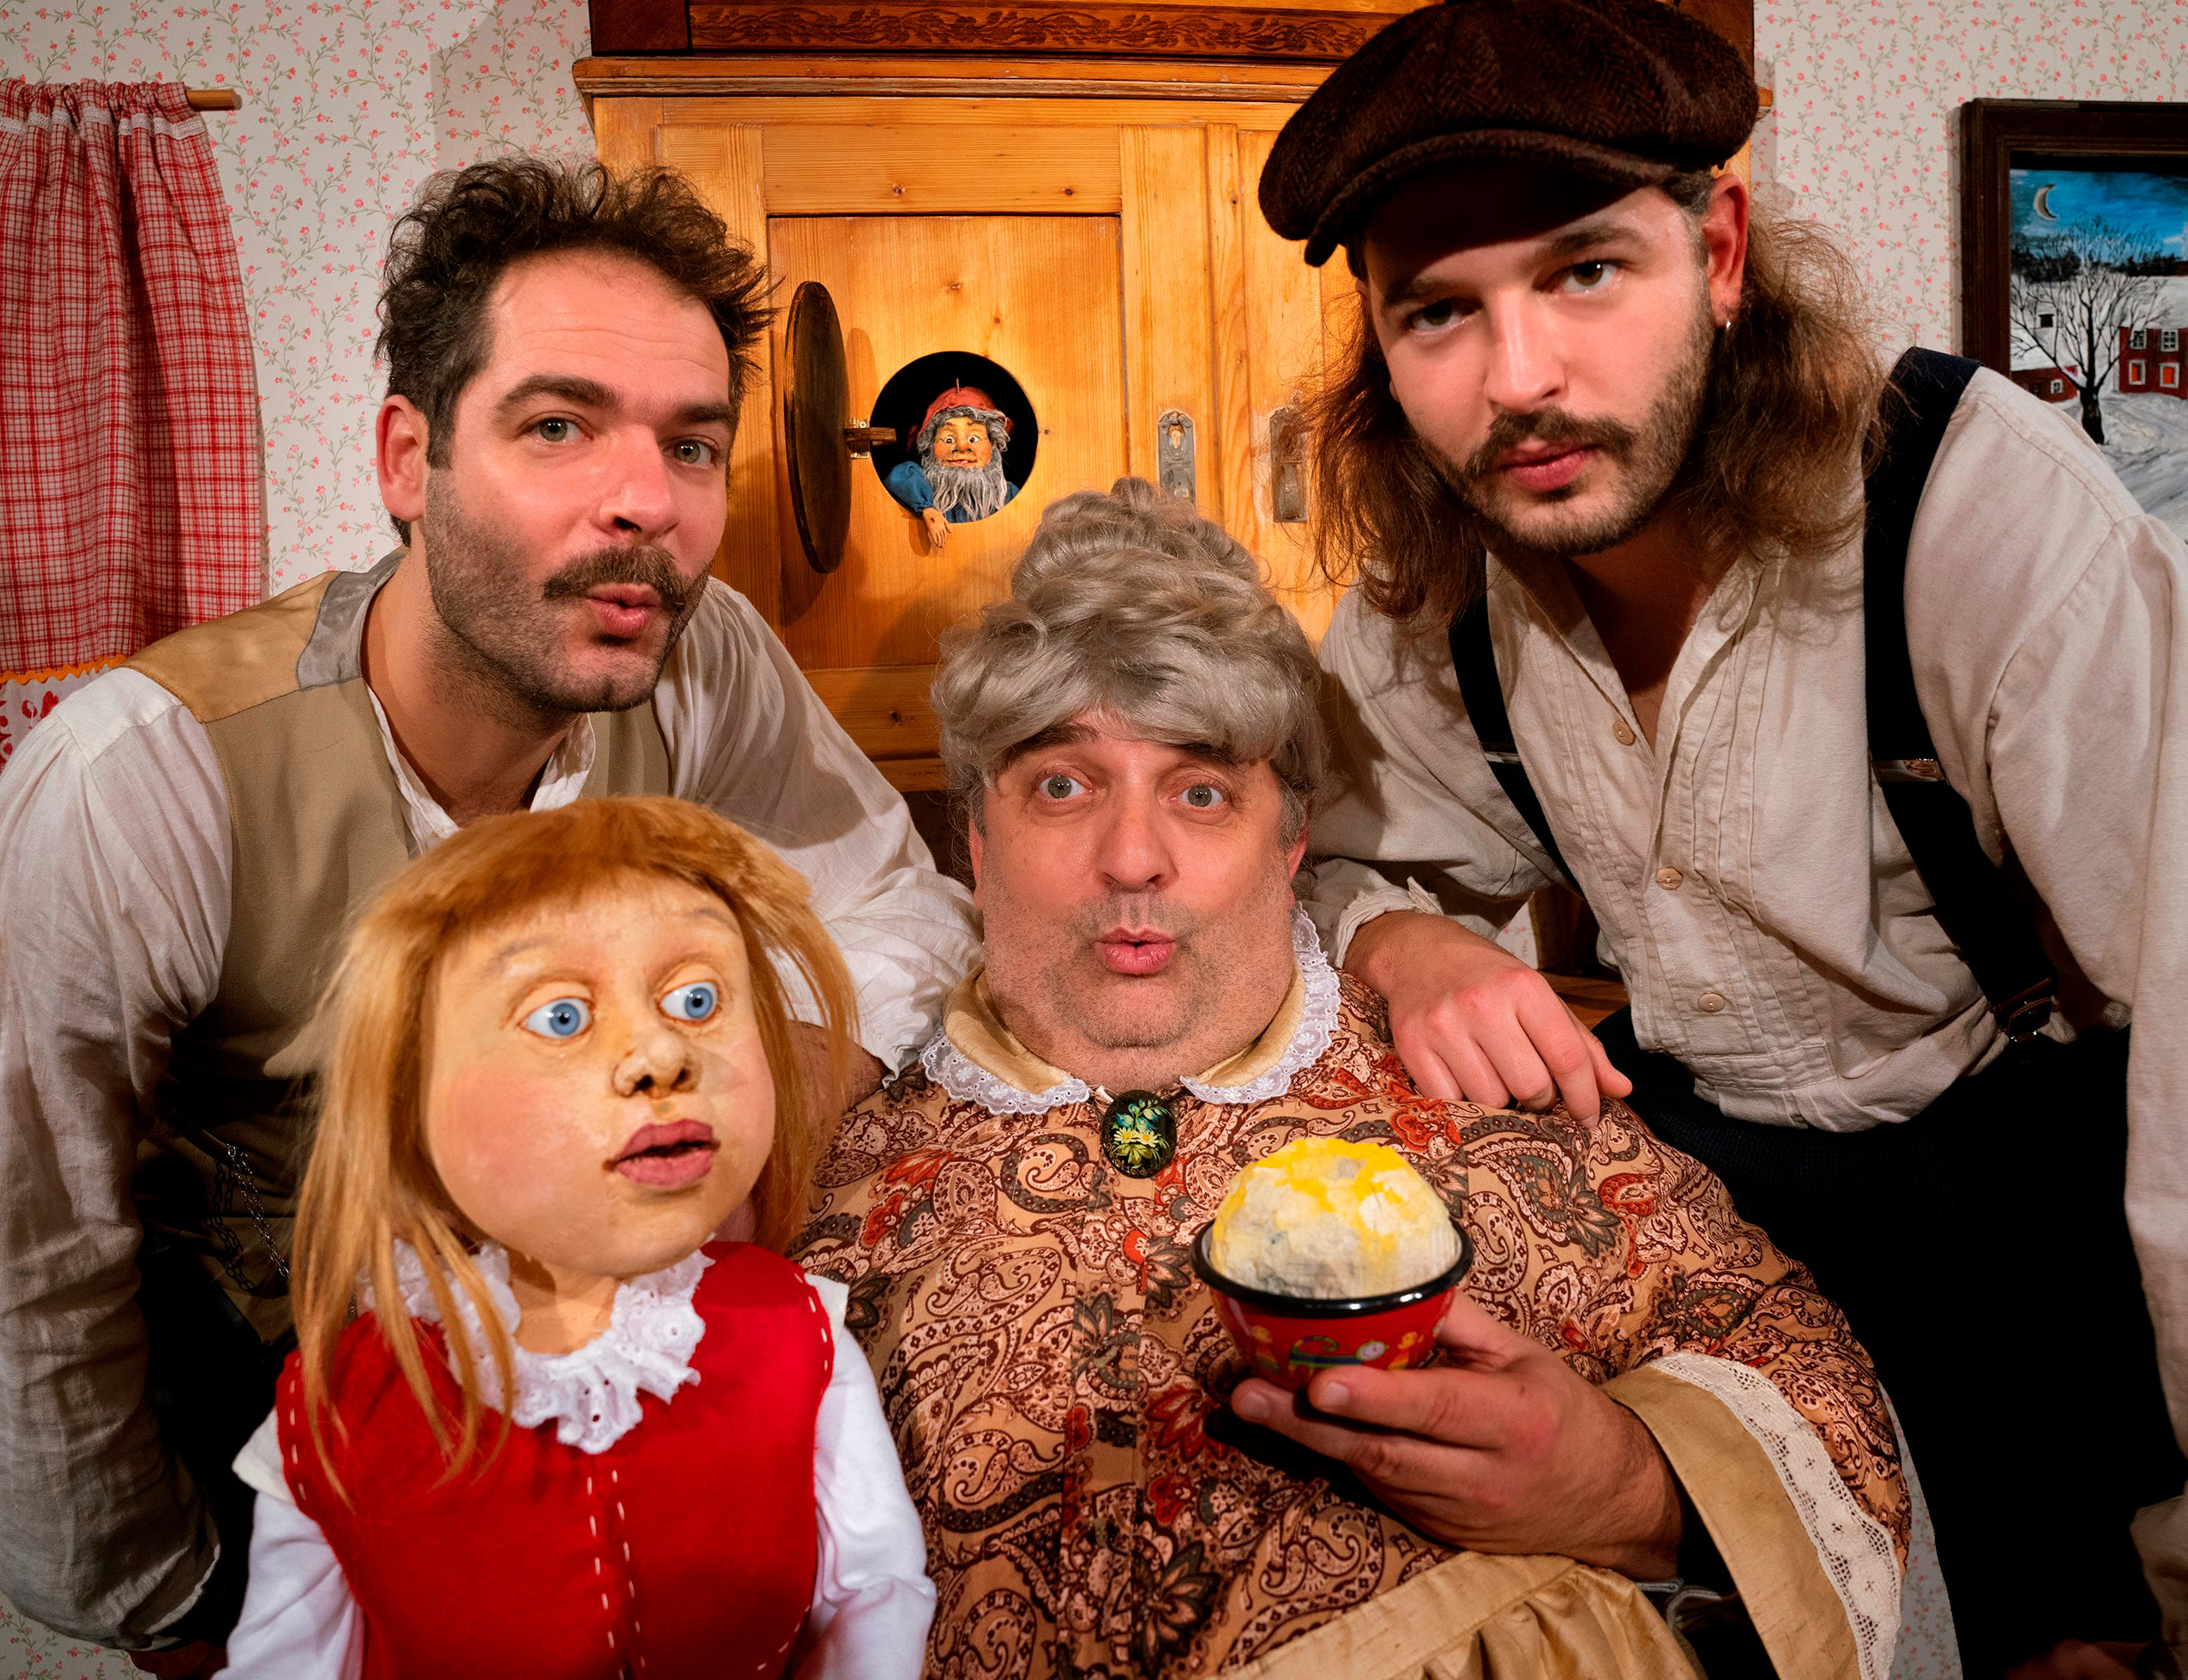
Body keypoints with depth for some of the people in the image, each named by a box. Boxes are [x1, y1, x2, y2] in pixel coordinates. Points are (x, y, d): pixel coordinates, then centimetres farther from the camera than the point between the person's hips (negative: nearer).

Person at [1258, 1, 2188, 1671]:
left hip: (2014, 1142, -3)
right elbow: (1369, 857, 3)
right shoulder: (1427, 582, -9)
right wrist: (1407, 941, -22)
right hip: (1687, 1137, 4)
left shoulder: (1990, 509, -24)